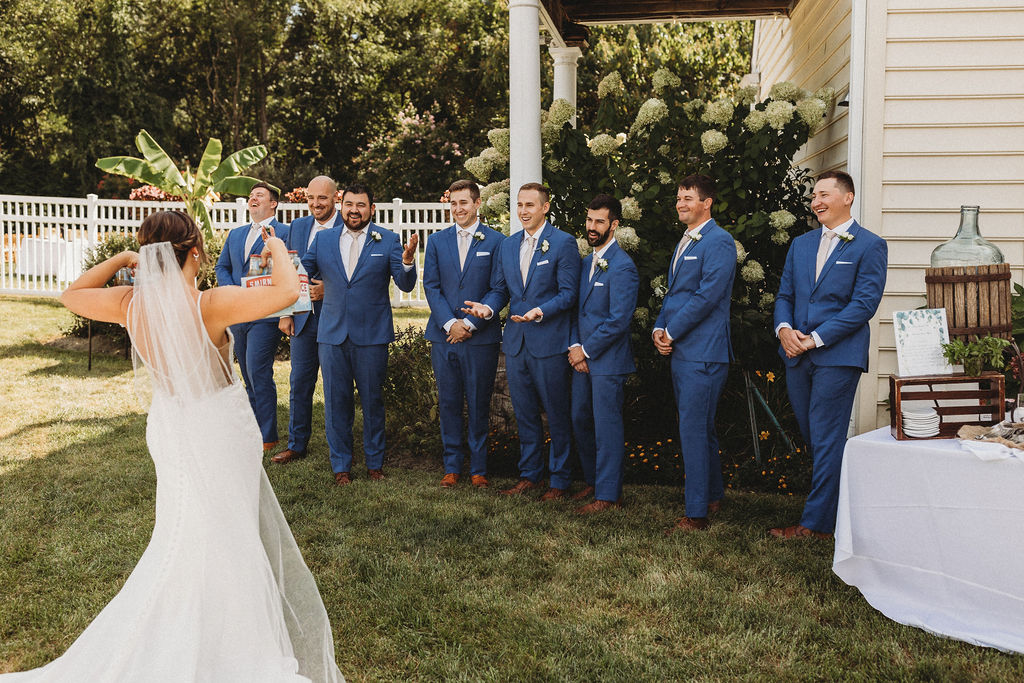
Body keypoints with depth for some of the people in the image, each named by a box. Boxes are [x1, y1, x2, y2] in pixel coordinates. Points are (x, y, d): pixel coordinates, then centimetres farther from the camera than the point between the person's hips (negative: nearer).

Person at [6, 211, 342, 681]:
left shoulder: (130, 304, -10)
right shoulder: (211, 305, -26)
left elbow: (71, 294, 8)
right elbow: (287, 291, -32)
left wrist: (119, 260, 12)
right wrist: (277, 249, -14)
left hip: (168, 429, 6)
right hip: (219, 430, -6)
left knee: (185, 533, 24)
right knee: (227, 534, 11)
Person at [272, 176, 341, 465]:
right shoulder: (297, 226, 10)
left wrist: (328, 289, -20)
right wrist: (285, 313, 7)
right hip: (303, 318, 5)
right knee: (299, 383, 12)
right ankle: (297, 444, 24)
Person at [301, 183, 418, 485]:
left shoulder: (387, 240, 0)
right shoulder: (323, 239, 7)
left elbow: (405, 285, -5)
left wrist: (407, 262, -25)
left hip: (371, 335, -2)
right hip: (332, 334, 2)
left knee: (372, 400, 9)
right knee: (336, 401, 7)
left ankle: (375, 462, 25)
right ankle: (341, 465, 20)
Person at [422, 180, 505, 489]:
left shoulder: (495, 241, 1)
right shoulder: (437, 241, 11)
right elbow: (431, 286, 5)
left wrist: (470, 324, -10)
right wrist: (449, 323, -8)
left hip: (481, 337, -2)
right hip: (443, 335, 3)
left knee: (479, 405, 3)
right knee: (448, 404, 7)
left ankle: (478, 469, 14)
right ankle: (452, 466, 18)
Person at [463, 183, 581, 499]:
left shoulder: (564, 243, -5)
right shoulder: (507, 246, 13)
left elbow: (568, 294, -10)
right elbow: (500, 290, 15)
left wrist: (540, 312, -25)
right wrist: (487, 307, -7)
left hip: (549, 342, -6)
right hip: (516, 342, 6)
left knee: (557, 414, 4)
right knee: (525, 413, 14)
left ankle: (560, 479, 16)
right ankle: (529, 475, 27)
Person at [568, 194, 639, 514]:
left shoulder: (622, 266, -14)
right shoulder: (586, 263, 14)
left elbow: (618, 321, -18)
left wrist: (586, 351, -12)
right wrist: (574, 346, 1)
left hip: (608, 360, -8)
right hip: (583, 358, 8)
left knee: (607, 428, -1)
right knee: (581, 422, 15)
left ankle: (608, 494, 8)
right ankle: (593, 481, 30)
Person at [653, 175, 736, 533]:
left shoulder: (719, 242, -11)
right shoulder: (684, 242, 19)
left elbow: (707, 296, -18)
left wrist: (672, 332, -12)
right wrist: (659, 329, 5)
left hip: (702, 352, -9)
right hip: (679, 351, 9)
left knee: (694, 430, -8)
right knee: (700, 427, 18)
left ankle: (696, 513, -2)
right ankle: (712, 493, 31)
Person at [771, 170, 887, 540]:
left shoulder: (869, 246, -3)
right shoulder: (801, 244, 16)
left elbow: (864, 303, -11)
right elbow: (785, 295, 15)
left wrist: (816, 338, -15)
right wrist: (783, 328, -6)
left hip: (838, 356, -6)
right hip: (797, 356, 6)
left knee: (826, 439, -3)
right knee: (811, 437, 12)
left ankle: (816, 522, 3)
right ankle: (833, 504, 28)